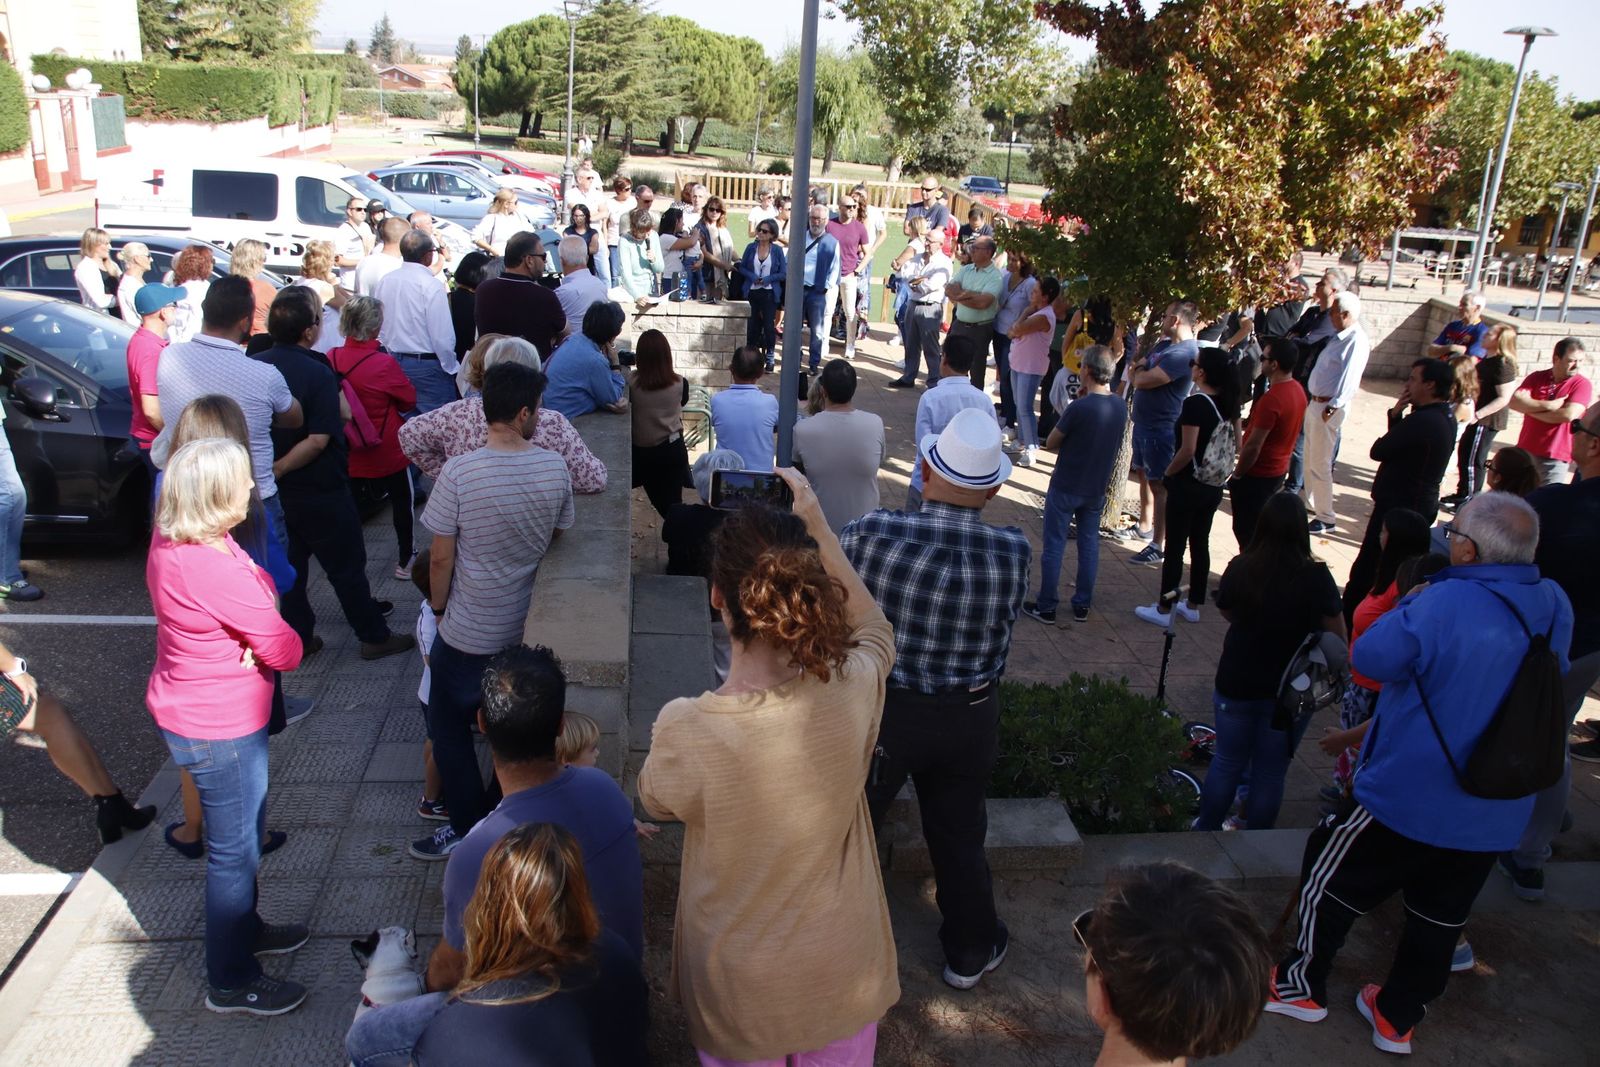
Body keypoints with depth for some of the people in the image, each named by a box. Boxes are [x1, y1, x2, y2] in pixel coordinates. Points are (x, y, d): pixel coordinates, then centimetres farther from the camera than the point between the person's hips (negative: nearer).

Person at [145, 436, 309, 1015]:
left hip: (193, 710, 10)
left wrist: (252, 638, -14)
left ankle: (244, 928, 48)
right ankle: (231, 983, 25)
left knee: (241, 835, 27)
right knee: (234, 848, 8)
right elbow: (287, 651, -24)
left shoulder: (172, 540, -2)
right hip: (219, 727, -10)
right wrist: (265, 641, -4)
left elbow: (261, 588, 4)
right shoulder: (213, 569, -32)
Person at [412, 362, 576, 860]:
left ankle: (468, 828, 22)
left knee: (449, 730, 15)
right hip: (529, 628, 4)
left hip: (468, 632, -4)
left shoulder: (459, 473, -21)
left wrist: (439, 608, 3)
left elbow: (441, 558, -14)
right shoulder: (555, 468, -10)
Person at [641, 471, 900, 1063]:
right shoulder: (852, 692, -26)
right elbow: (875, 632, 1)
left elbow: (655, 800, -6)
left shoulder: (684, 729, -31)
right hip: (839, 975, 2)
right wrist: (818, 528, 0)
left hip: (739, 989, -2)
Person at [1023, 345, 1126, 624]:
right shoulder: (1120, 406, -2)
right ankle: (1082, 606, 24)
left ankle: (1046, 607, 13)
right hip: (1097, 489, 6)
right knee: (1089, 545, 15)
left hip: (1065, 489, -6)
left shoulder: (1079, 407, -23)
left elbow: (1050, 444, -14)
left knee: (1053, 547, 5)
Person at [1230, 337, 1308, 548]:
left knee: (1246, 531, 2)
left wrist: (1237, 475, -12)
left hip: (1257, 475, -9)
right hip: (1278, 471, 9)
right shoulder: (1298, 389, 2)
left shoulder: (1271, 399, -27)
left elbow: (1253, 446, -24)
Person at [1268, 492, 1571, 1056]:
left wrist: (1415, 601, -5)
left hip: (1406, 798, -6)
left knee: (1333, 879, 15)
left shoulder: (1446, 603, -27)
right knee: (1440, 916, 20)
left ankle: (1301, 986, 30)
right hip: (1496, 816, 6)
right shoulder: (1554, 607, -4)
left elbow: (1369, 657, -19)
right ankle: (1399, 1017, 36)